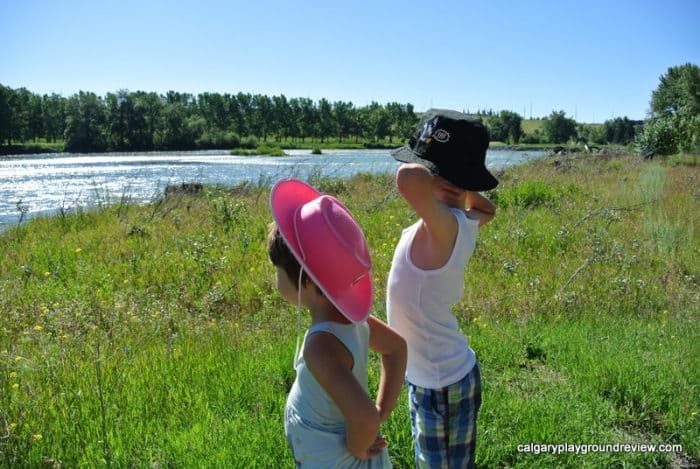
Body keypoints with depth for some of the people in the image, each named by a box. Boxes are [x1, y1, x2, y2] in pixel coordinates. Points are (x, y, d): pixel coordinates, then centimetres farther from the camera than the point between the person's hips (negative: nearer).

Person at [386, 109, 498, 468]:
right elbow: (487, 209, 23)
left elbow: (407, 179, -50)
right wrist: (459, 187, 7)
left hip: (441, 385, -8)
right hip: (430, 376, 8)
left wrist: (425, 177, -28)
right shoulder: (463, 222, -3)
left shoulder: (446, 224, -29)